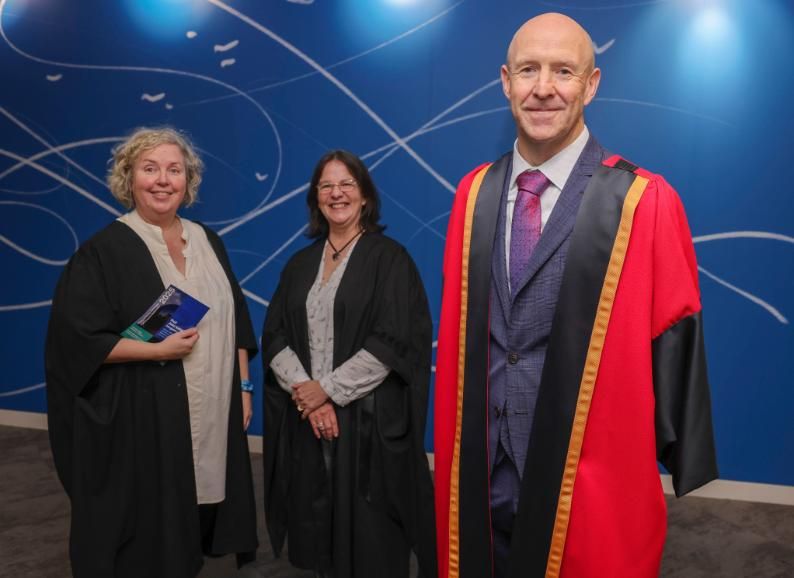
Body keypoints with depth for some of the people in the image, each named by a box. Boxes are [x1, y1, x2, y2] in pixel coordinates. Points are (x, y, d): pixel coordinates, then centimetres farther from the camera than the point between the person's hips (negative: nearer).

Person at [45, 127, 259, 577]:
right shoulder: (104, 251, -8)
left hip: (215, 412, 5)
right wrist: (159, 351, -20)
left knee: (202, 519, 14)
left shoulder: (208, 241, 8)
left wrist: (243, 388, 7)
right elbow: (76, 339, -12)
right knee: (145, 541, 6)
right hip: (140, 418, -5)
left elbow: (236, 321, 12)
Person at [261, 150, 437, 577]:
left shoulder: (389, 258, -4)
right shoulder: (300, 264, 11)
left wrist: (328, 389, -12)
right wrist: (304, 390, -11)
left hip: (368, 418, -4)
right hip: (307, 419, 5)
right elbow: (275, 337, 6)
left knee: (368, 532, 3)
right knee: (317, 520, 11)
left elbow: (392, 341, -12)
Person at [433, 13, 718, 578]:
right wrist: (455, 452, 10)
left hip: (590, 486, -3)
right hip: (480, 481, 4)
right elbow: (458, 330, 7)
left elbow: (672, 348, -7)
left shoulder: (646, 202, -12)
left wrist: (678, 468, 0)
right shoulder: (473, 194, 2)